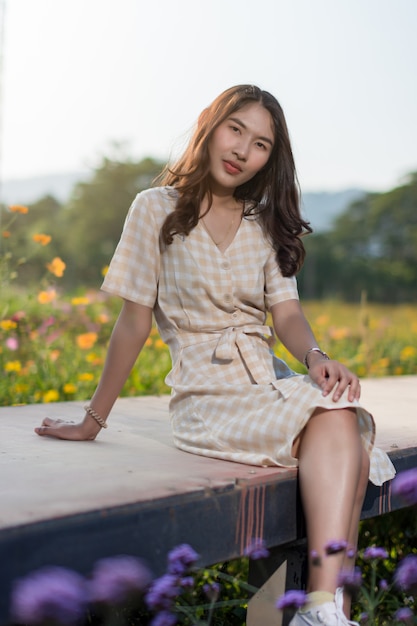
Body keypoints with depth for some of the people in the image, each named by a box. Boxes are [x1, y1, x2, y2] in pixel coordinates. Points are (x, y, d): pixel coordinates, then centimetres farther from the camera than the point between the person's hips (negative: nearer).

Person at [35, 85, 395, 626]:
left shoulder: (266, 225, 17)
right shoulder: (158, 210, 3)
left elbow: (286, 312, 5)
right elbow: (135, 322, 1)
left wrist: (316, 356, -18)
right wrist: (93, 421, 0)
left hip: (273, 382, 4)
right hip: (207, 394, -4)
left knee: (345, 434, -31)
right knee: (337, 424, -30)